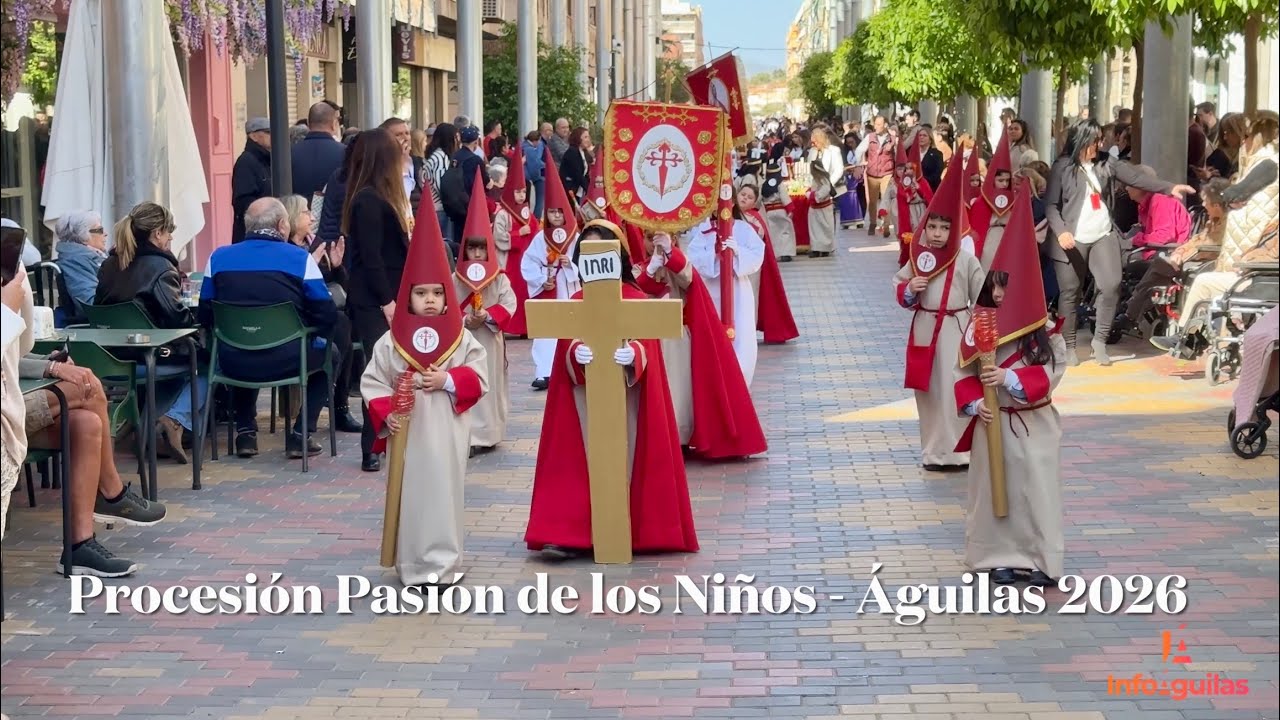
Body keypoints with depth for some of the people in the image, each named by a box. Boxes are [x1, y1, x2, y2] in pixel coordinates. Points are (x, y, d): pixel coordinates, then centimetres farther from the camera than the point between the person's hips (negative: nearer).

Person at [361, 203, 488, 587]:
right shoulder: (391, 341, 0)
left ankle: (441, 563, 3)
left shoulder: (461, 338, 1)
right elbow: (372, 382, 1)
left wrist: (448, 380, -15)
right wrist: (386, 415, -11)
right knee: (410, 494, 4)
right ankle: (412, 565, 11)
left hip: (447, 434, 0)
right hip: (409, 432, 0)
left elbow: (479, 378, -1)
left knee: (442, 494, -1)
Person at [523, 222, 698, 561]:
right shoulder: (575, 302, 6)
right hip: (584, 398, 2)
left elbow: (647, 346, -10)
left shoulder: (638, 300, 0)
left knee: (624, 461, 2)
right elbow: (566, 346, -2)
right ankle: (570, 533, -6)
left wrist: (632, 354, -32)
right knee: (579, 462, -3)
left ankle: (628, 529, 10)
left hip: (626, 398, -1)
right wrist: (576, 353, -26)